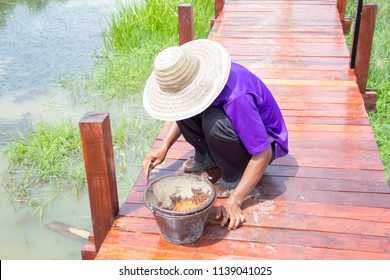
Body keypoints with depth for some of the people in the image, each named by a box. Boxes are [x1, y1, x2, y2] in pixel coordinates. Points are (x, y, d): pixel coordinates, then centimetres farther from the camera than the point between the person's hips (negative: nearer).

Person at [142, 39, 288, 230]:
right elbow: (182, 112, 7)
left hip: (266, 141, -7)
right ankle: (206, 157, 8)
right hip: (235, 124, 7)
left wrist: (234, 201, -30)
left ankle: (234, 177, -10)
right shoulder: (192, 75, -15)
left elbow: (263, 155, -32)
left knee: (214, 123, -37)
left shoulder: (237, 99, -39)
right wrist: (164, 148, -4)